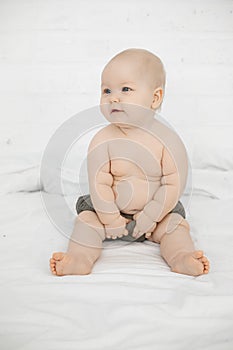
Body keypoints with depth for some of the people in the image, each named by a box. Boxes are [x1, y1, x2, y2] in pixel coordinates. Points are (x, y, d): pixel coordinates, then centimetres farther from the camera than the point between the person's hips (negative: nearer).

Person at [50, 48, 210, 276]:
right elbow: (99, 184, -14)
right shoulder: (102, 141, -16)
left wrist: (149, 218, -16)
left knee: (174, 224, -19)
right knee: (87, 219, -15)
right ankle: (78, 259, -15)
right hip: (110, 210, 1)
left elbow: (173, 185, -14)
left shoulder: (168, 140, -17)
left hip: (156, 210, 0)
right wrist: (112, 221, -15)